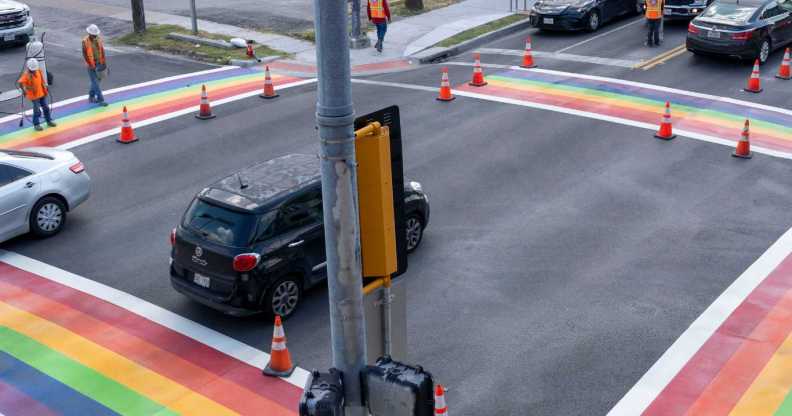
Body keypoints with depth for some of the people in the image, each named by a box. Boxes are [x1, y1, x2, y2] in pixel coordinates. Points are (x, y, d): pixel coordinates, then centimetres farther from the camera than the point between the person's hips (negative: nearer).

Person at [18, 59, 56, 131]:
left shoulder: (39, 71, -4)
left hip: (42, 93, 6)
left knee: (46, 107, 17)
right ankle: (36, 124, 14)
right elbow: (20, 83, -30)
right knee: (37, 110, -1)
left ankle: (49, 121, 33)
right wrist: (24, 90, -23)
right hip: (34, 95, -6)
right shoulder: (26, 74, -23)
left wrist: (44, 86, 17)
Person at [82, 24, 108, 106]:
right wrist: (91, 65, -15)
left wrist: (104, 62, 4)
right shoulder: (85, 41, -13)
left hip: (99, 63, 5)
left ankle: (91, 96, 31)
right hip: (91, 64, -5)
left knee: (97, 80, 14)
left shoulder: (99, 39, 1)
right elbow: (85, 54, -13)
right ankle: (100, 100, -5)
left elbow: (102, 50, 9)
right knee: (95, 82, -5)